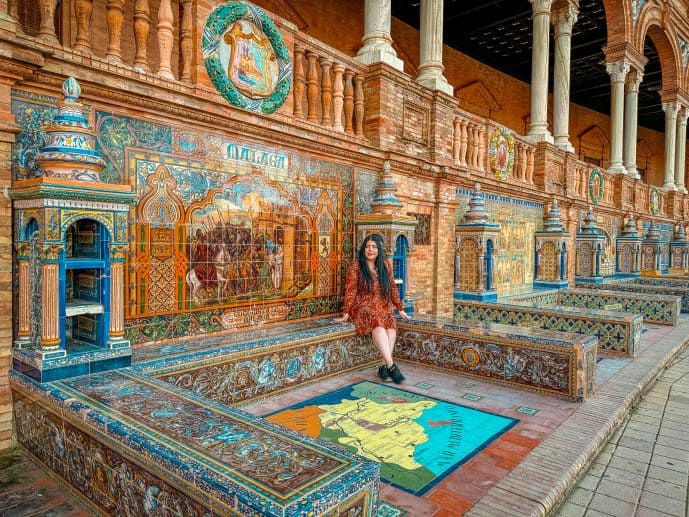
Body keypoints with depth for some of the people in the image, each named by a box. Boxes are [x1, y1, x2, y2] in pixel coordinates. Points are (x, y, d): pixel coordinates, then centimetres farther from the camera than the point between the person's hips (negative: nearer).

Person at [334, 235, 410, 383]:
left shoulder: (385, 265, 10)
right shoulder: (356, 265, -2)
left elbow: (392, 288, 16)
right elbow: (350, 290, -5)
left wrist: (400, 310, 18)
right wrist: (346, 314, -8)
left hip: (383, 307, 4)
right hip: (362, 307, -4)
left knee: (391, 326, -28)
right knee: (378, 325, -34)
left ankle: (384, 367, -28)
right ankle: (391, 365, -36)